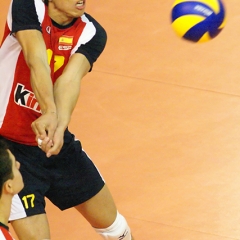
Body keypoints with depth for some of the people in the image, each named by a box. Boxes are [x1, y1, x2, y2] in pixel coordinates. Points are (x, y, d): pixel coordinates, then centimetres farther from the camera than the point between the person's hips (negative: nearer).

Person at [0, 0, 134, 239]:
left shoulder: (91, 33, -7)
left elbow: (70, 79, -26)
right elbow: (37, 60, -35)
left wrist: (59, 125, -46)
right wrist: (50, 112, -53)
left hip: (57, 141, 5)